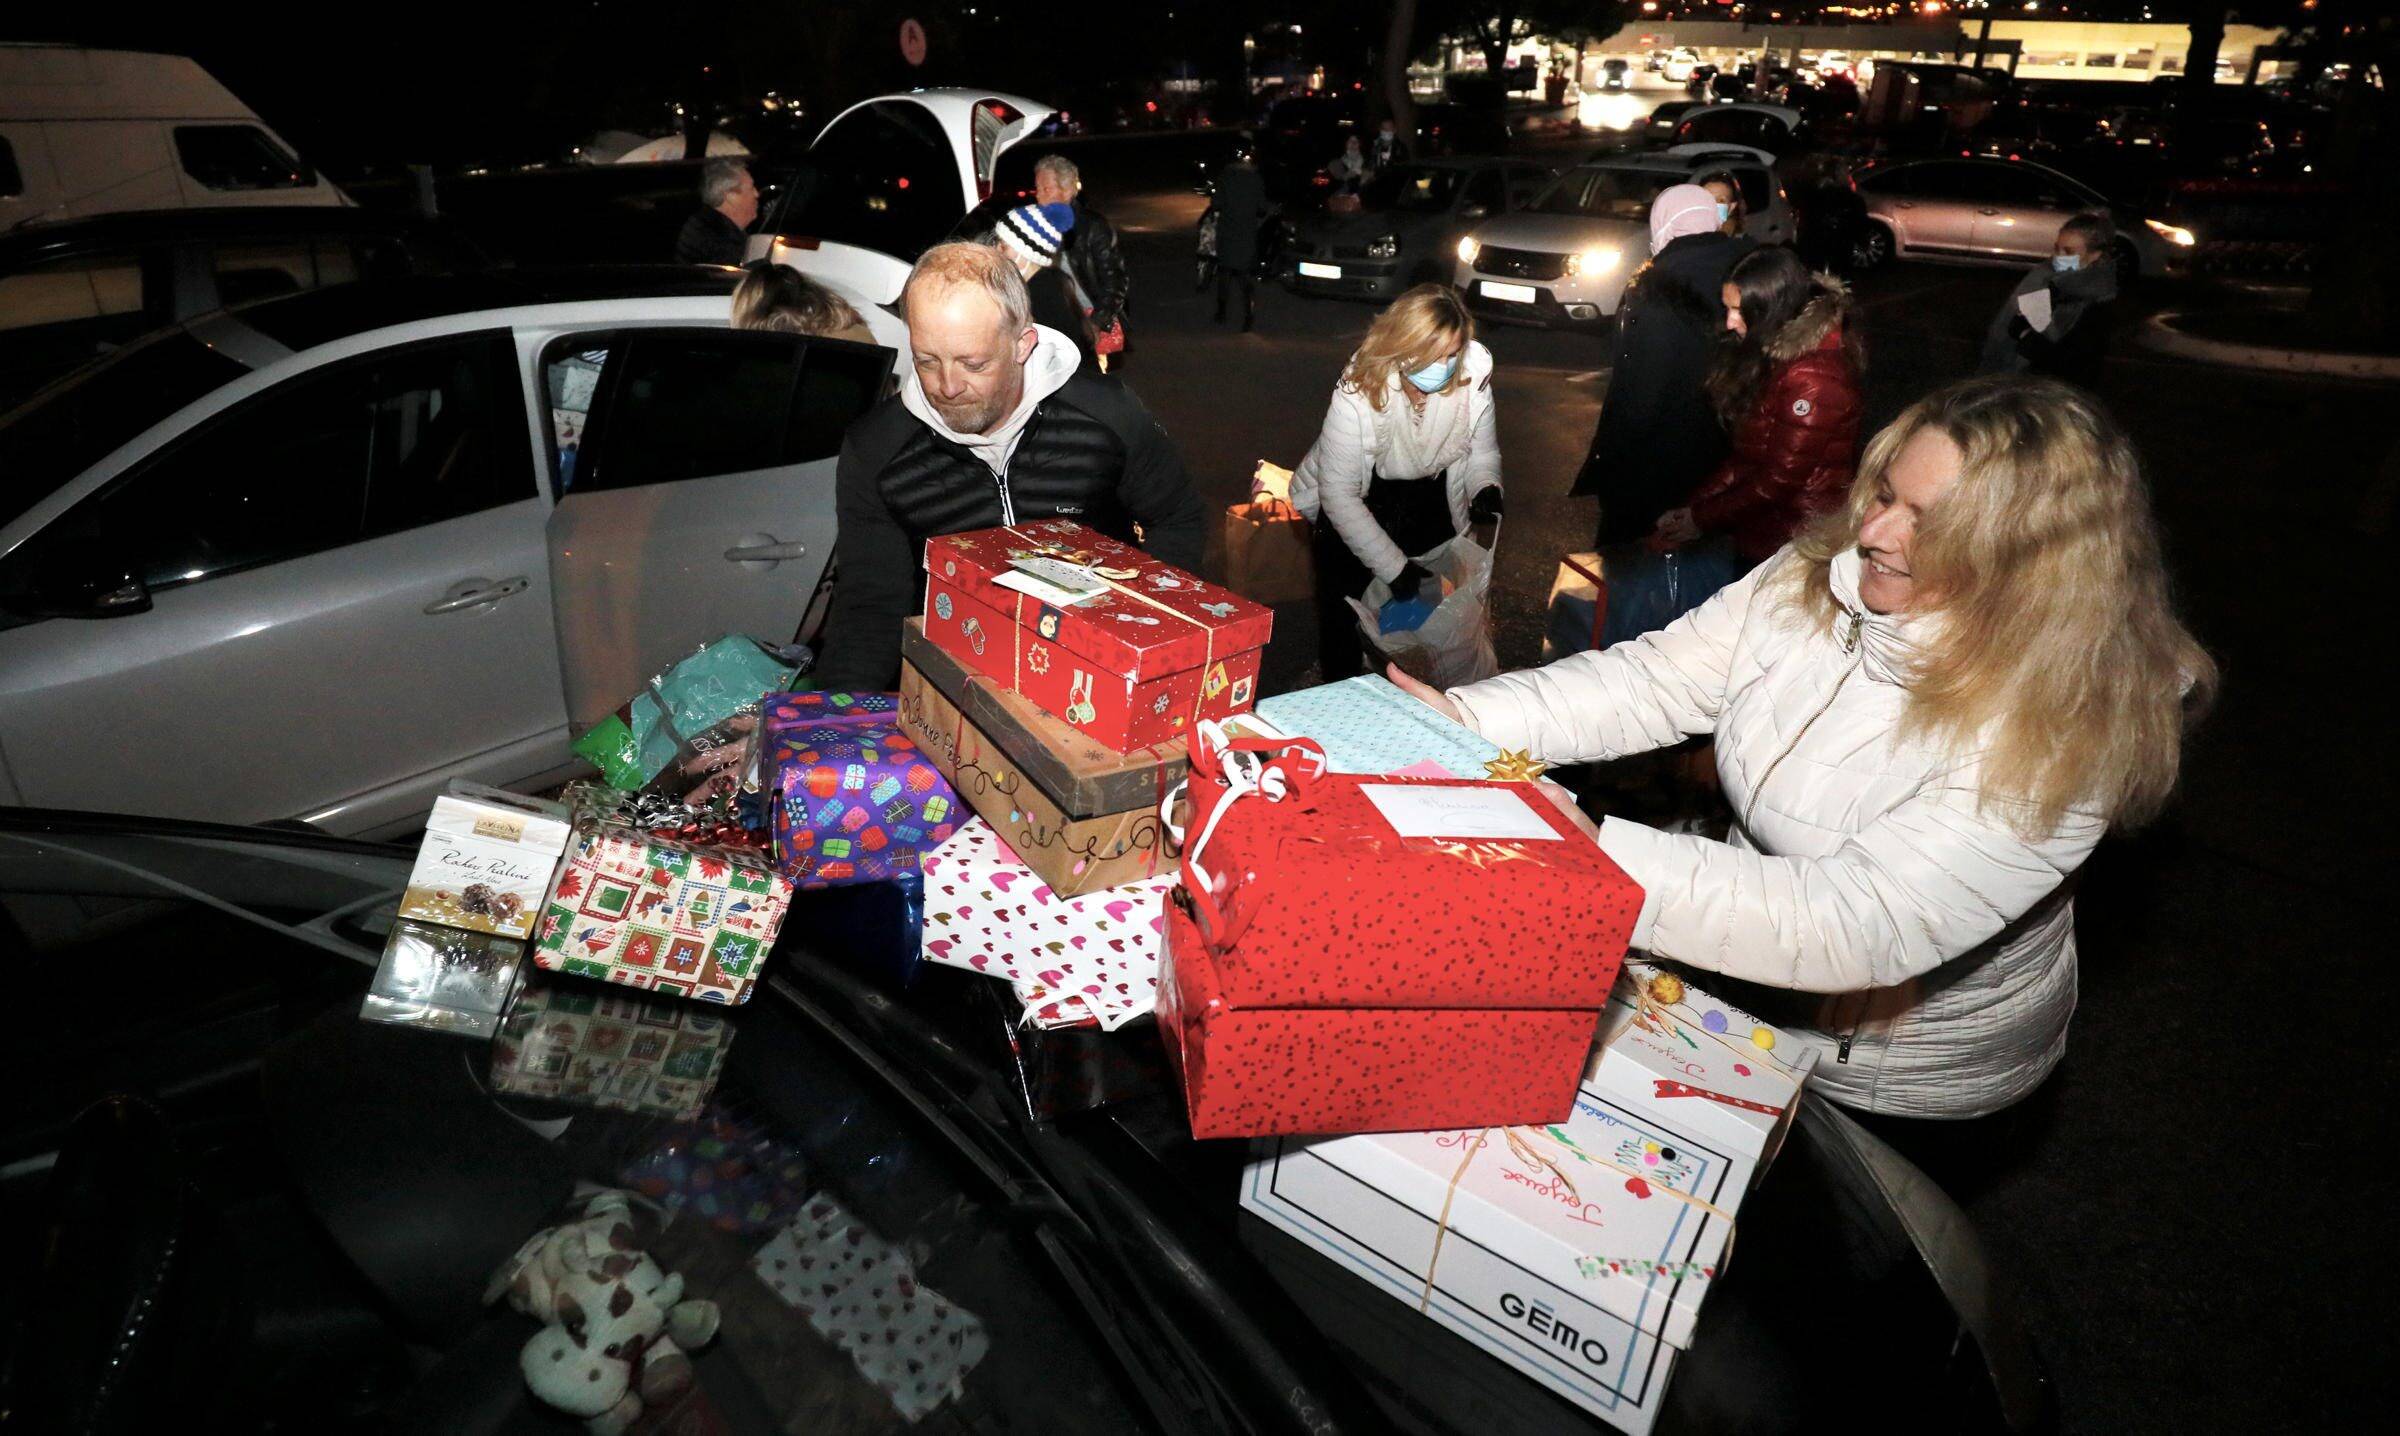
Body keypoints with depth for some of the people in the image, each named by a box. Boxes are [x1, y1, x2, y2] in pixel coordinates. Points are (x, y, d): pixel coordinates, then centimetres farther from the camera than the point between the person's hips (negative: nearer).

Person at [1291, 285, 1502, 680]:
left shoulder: (1473, 374, -22)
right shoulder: (1358, 392, -32)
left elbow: (1482, 450, -5)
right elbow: (1339, 495, -27)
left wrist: (1485, 487, -29)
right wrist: (1394, 567, -30)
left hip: (1431, 494, 3)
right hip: (1354, 502, -3)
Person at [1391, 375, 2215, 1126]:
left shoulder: (2055, 741, -32)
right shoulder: (1816, 580, -14)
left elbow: (1863, 926, -41)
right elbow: (1653, 679, -14)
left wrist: (1596, 855, -51)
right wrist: (1468, 720, -30)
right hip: (1749, 958, 5)